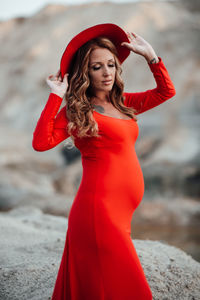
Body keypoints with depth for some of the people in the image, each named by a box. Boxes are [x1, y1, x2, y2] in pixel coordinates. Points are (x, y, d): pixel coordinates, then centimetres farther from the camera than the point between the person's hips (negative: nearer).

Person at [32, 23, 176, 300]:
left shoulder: (121, 103, 16)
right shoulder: (78, 111, -4)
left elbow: (166, 91, 25)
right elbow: (41, 142, -18)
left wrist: (150, 55, 17)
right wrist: (56, 96, -14)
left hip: (120, 211, 7)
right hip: (100, 207, -7)